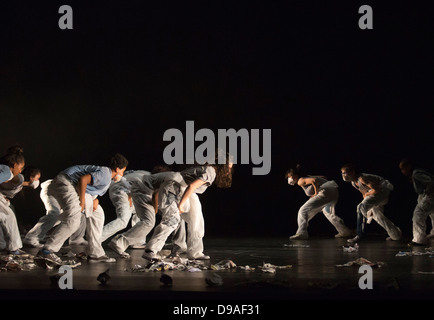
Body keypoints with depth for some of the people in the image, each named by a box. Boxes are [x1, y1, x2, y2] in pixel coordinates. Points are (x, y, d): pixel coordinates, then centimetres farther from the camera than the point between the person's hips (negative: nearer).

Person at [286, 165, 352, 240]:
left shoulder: (301, 181, -5)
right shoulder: (308, 177, 23)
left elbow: (314, 180, -24)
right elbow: (323, 178, 29)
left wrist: (316, 193, -13)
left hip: (326, 193, -10)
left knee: (303, 210, -8)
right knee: (328, 212, 34)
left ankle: (301, 233, -15)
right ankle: (345, 232, 38)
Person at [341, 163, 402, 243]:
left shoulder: (362, 179, -28)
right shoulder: (354, 183, 2)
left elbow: (376, 190, -28)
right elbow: (364, 194, 14)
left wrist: (367, 194, -11)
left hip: (382, 189, -11)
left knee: (361, 207, -22)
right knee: (377, 215, 21)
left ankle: (359, 236, -20)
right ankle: (396, 234, 38)